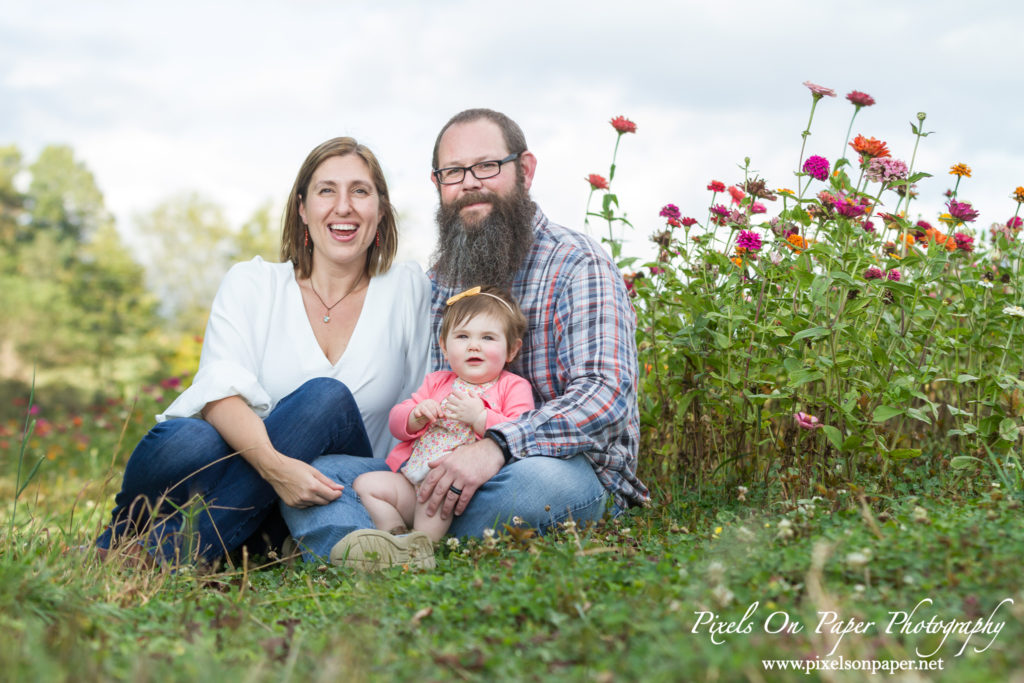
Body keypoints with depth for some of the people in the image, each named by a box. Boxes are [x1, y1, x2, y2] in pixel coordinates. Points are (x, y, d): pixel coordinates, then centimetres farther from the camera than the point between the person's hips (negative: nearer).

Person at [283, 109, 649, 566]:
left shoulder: (579, 265, -6)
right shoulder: (440, 276, 15)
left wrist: (498, 446, -33)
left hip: (573, 466, -5)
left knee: (536, 479, -41)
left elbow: (607, 392, -19)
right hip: (448, 472, 6)